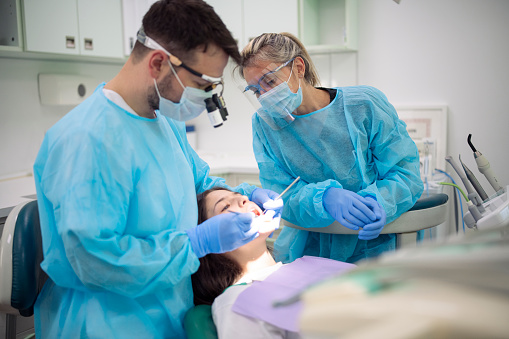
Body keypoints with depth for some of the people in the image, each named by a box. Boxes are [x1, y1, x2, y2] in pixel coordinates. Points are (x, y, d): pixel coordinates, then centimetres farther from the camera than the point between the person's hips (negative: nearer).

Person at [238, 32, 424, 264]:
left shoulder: (364, 105, -4)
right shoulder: (264, 124, 1)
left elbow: (406, 171, -3)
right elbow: (280, 196, -5)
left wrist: (379, 203, -26)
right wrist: (326, 198, -27)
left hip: (370, 250, -1)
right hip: (305, 252, 2)